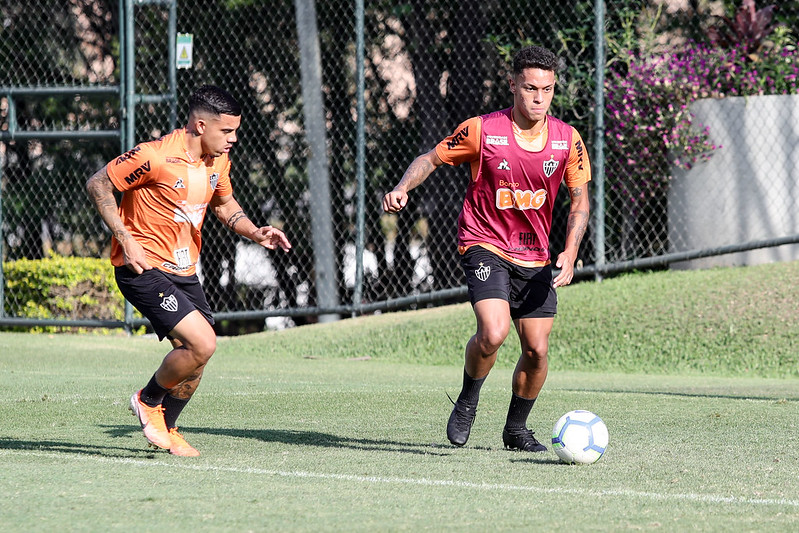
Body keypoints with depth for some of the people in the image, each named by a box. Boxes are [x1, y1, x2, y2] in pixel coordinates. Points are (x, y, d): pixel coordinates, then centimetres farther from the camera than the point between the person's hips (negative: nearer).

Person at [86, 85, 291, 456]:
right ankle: (148, 401, 5)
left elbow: (224, 204, 22)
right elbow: (97, 184, -13)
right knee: (202, 343, -19)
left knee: (194, 359, 9)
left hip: (184, 271, 8)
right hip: (143, 268, -8)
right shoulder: (156, 157, -21)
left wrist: (254, 232, 3)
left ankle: (165, 427, 33)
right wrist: (125, 238, -18)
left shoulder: (218, 160, 3)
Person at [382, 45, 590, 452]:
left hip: (535, 258, 4)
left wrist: (569, 255, -9)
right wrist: (402, 189, -18)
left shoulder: (567, 139, -4)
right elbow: (431, 159, 1)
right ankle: (467, 402, 3)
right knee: (494, 332, -26)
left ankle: (516, 429, 26)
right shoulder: (482, 130, -12)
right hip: (484, 246, -4)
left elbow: (579, 201, 4)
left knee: (537, 349, 1)